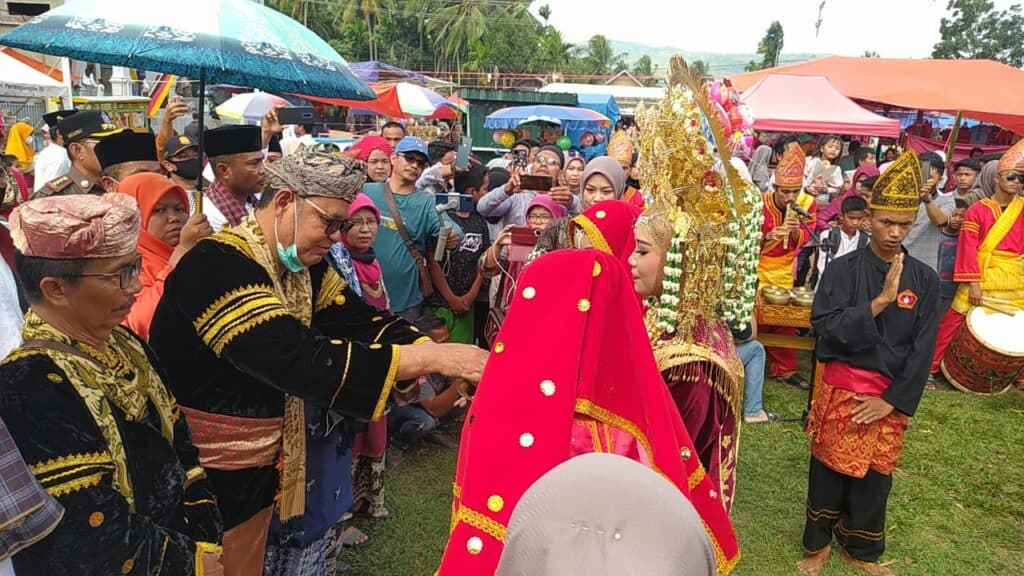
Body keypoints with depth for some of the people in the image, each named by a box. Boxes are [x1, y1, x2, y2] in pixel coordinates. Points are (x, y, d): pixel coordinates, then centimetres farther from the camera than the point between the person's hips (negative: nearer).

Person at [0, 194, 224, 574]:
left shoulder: (124, 345, -1)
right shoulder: (31, 384, -24)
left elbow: (179, 448, 1)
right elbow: (100, 535, -25)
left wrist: (207, 539, -7)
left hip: (181, 541, 7)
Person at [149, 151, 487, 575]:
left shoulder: (302, 265, 0)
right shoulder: (215, 267, -27)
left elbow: (364, 322, -5)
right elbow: (301, 360, -36)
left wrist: (449, 366, -20)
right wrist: (433, 358, -36)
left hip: (261, 461, 7)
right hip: (201, 473, -7)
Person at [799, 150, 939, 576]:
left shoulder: (924, 279, 0)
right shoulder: (843, 269, -7)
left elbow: (922, 349, -2)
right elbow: (825, 328, -17)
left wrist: (893, 399, -8)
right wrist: (880, 300, -25)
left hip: (892, 395, 2)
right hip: (841, 387, -2)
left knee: (875, 474, 14)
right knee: (830, 467, 9)